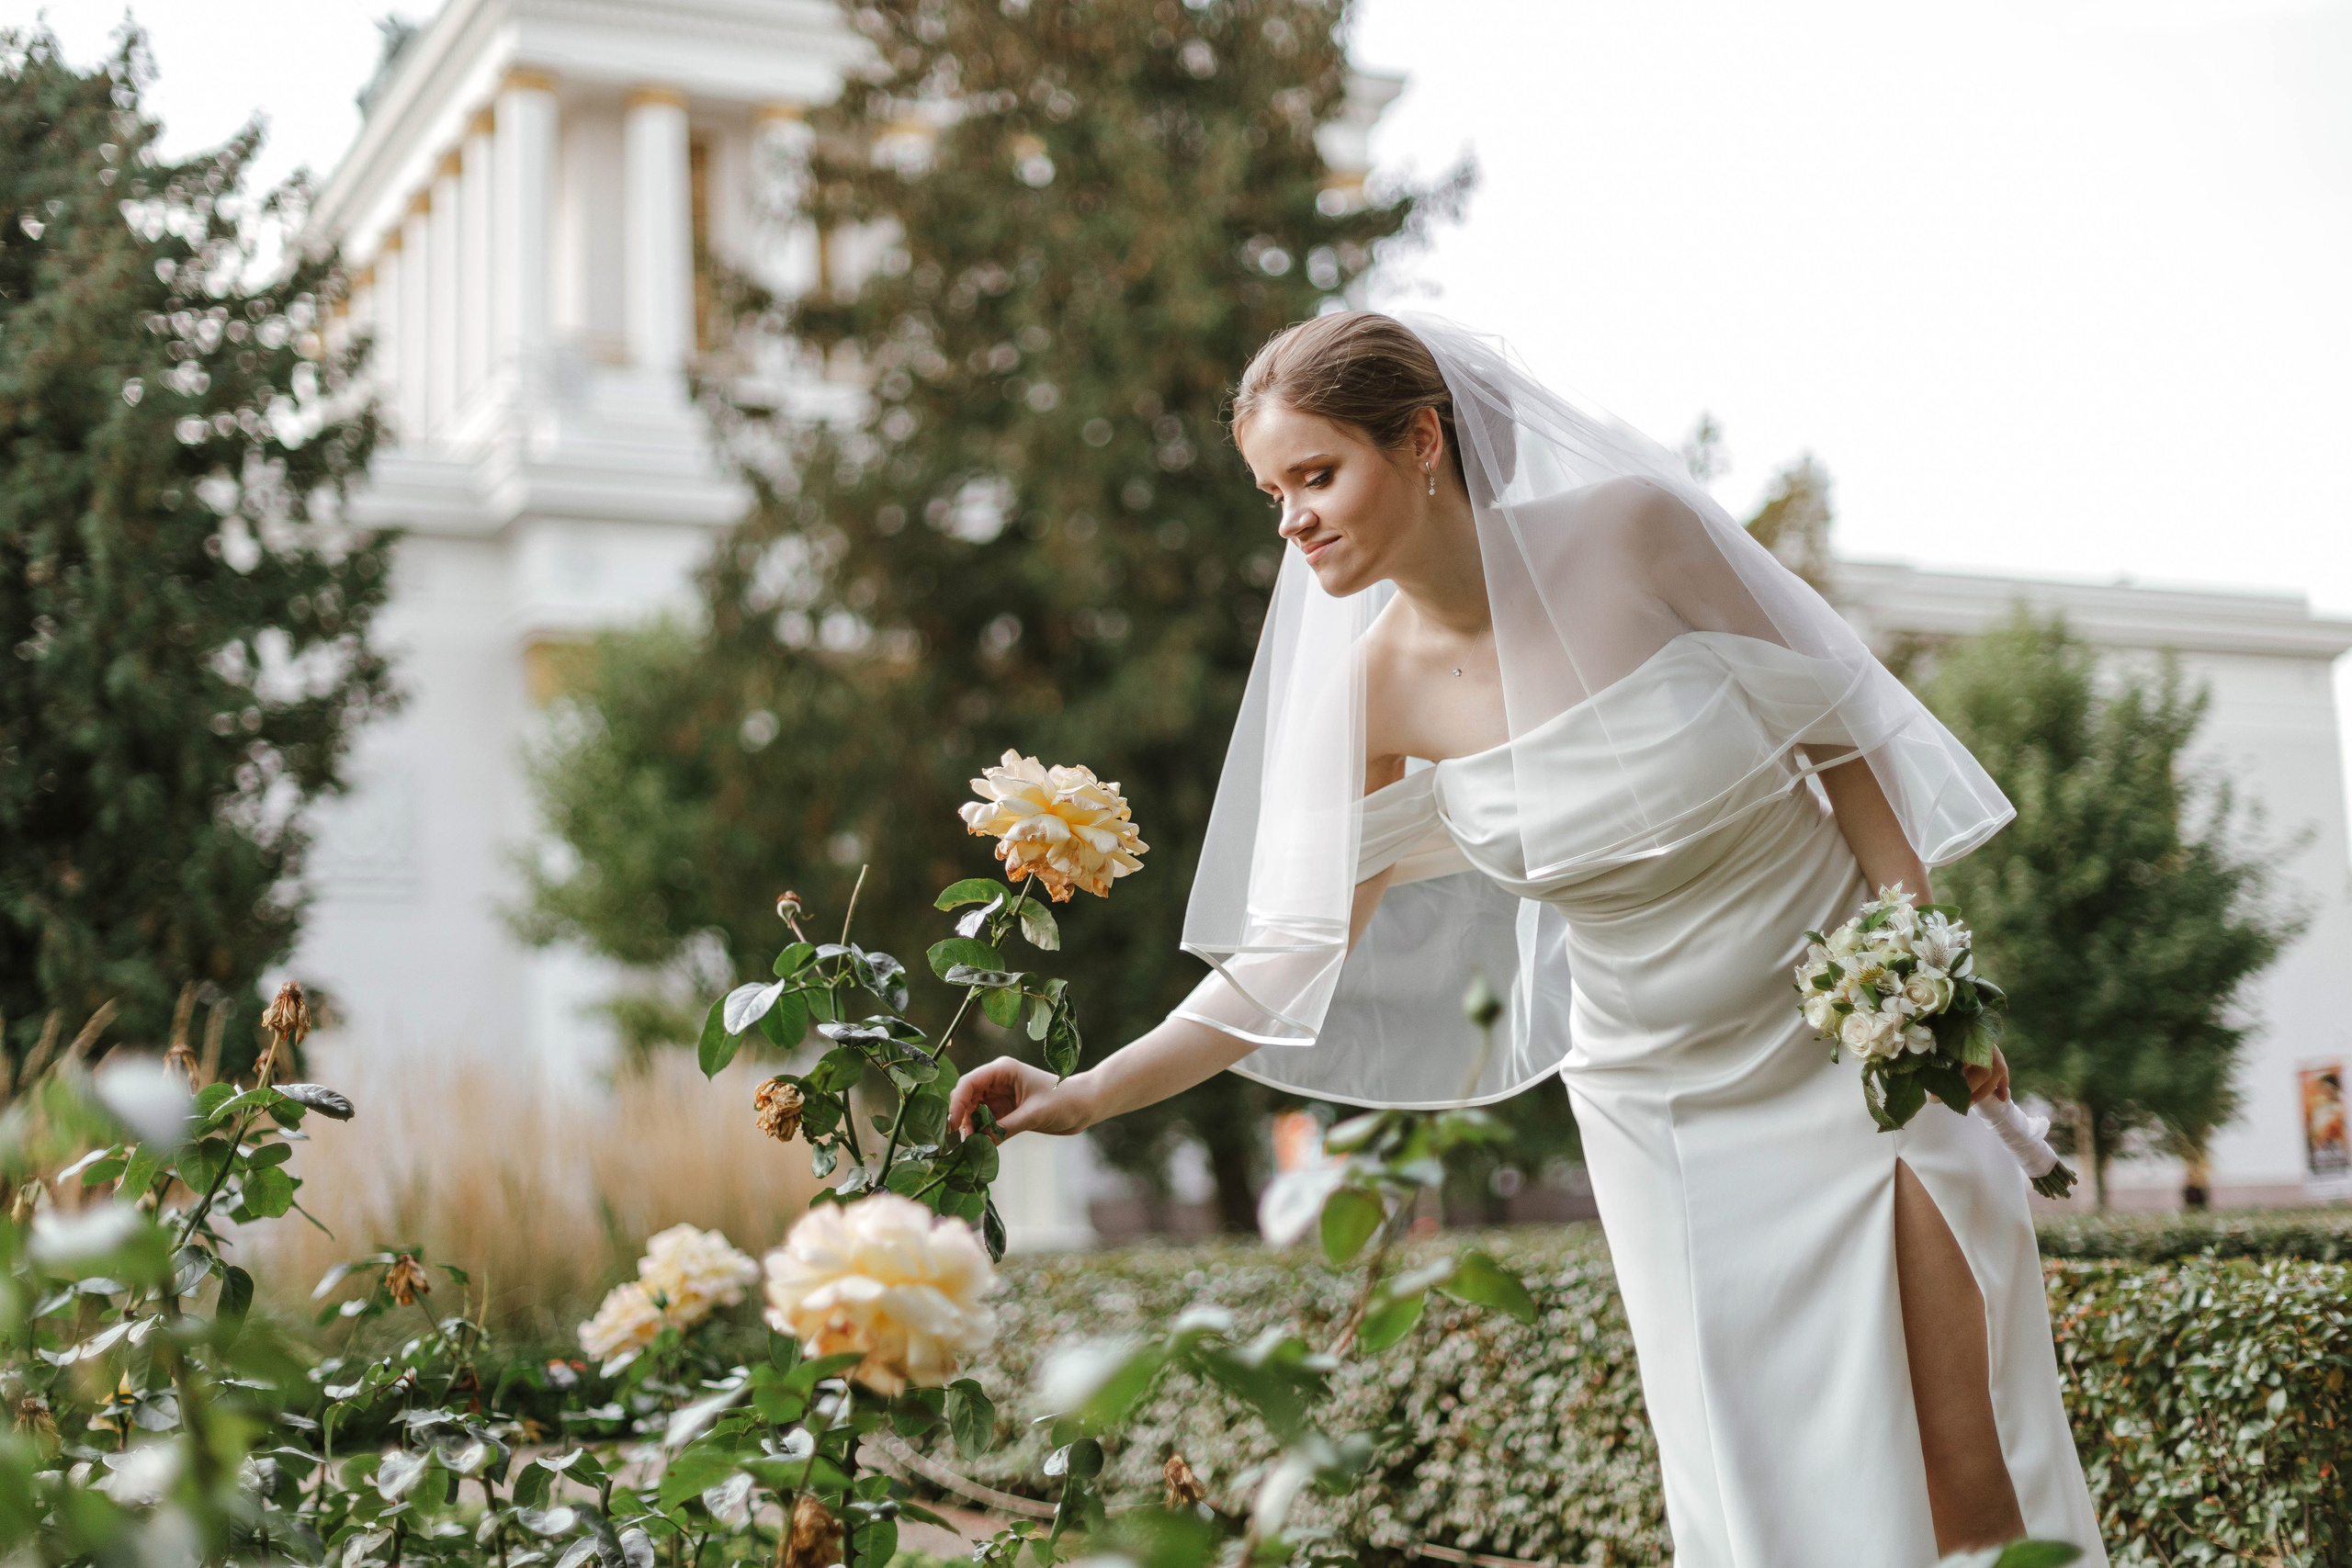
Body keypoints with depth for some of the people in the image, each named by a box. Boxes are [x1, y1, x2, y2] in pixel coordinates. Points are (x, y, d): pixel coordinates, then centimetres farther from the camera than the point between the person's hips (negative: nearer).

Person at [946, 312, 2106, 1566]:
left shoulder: (1633, 530, -17)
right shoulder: (1370, 697, -10)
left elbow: (1836, 730, -8)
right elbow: (1290, 960, -7)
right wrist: (1085, 1094, -13)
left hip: (1856, 1050, -2)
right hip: (1660, 1108, 2)